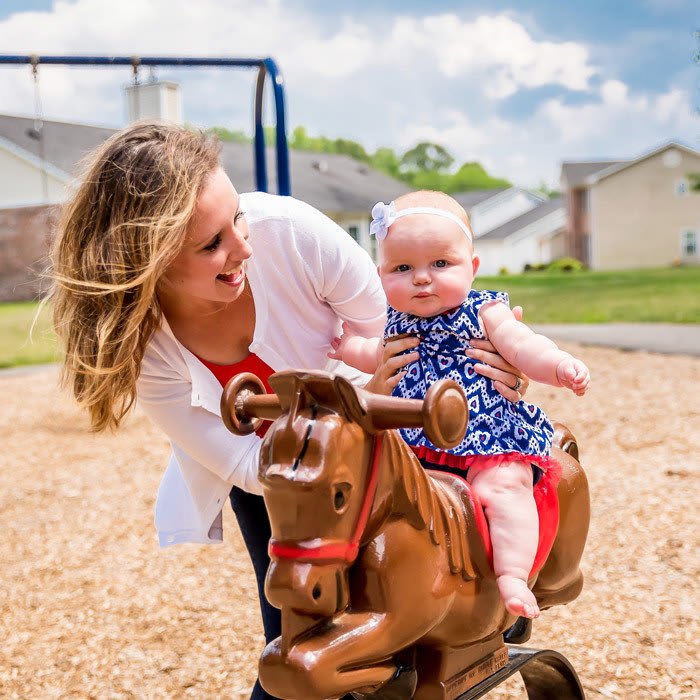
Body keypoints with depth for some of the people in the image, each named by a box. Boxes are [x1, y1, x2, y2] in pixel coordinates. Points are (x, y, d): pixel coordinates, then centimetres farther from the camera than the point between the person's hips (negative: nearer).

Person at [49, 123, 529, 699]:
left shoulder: (290, 231, -32)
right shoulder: (138, 342, -29)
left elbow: (391, 330, -16)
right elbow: (253, 467, -26)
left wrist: (475, 356, -33)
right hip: (264, 478, 0)